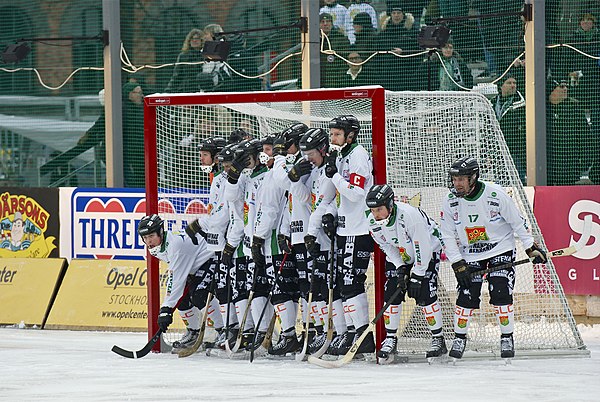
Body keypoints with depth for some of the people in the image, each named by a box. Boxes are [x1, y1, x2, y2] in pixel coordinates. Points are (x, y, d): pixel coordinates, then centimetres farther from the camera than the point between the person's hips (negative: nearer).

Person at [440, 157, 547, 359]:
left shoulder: (496, 195, -20)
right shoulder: (450, 202, -11)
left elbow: (518, 222, -8)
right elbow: (447, 236, -4)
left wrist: (532, 248, -5)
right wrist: (458, 264, -11)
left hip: (500, 250, -2)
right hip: (469, 255, 2)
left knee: (501, 294, -11)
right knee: (466, 295, -6)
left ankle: (507, 339, 2)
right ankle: (459, 339, 11)